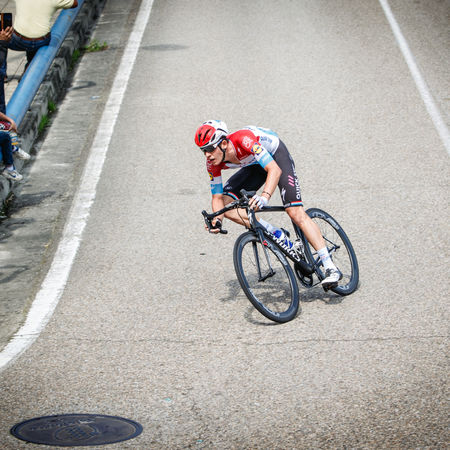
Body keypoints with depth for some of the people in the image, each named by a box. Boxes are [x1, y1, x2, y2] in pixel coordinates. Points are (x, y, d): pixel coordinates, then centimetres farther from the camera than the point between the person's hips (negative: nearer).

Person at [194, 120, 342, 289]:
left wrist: (265, 196, -60)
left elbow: (275, 170, -45)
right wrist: (217, 220, -30)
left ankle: (331, 268, -20)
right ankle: (276, 235, -5)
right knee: (226, 204, -12)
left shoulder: (244, 140, -39)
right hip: (255, 165, 7)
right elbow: (217, 196, -11)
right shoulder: (213, 163, -19)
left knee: (296, 213, -21)